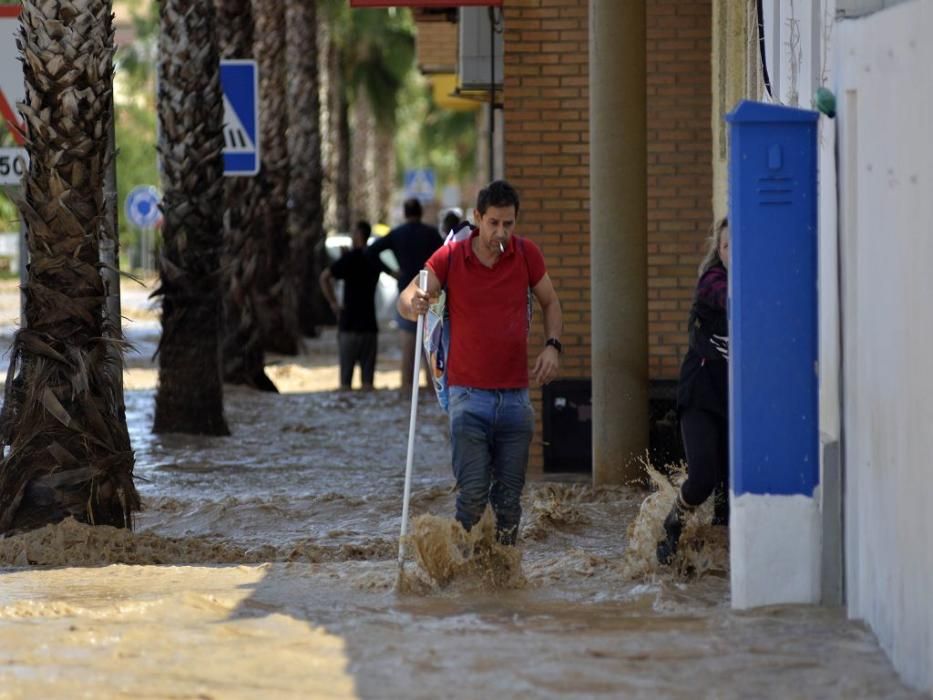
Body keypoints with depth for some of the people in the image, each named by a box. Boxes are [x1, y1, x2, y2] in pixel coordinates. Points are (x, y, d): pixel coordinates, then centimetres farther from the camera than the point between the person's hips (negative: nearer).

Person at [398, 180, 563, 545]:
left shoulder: (526, 254, 4)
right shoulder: (451, 257, -3)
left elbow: (550, 302, 17)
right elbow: (405, 301, -6)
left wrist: (552, 346, -1)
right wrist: (414, 304, -32)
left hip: (516, 395, 2)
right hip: (469, 394, -2)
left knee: (510, 497, 4)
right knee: (473, 493, -12)